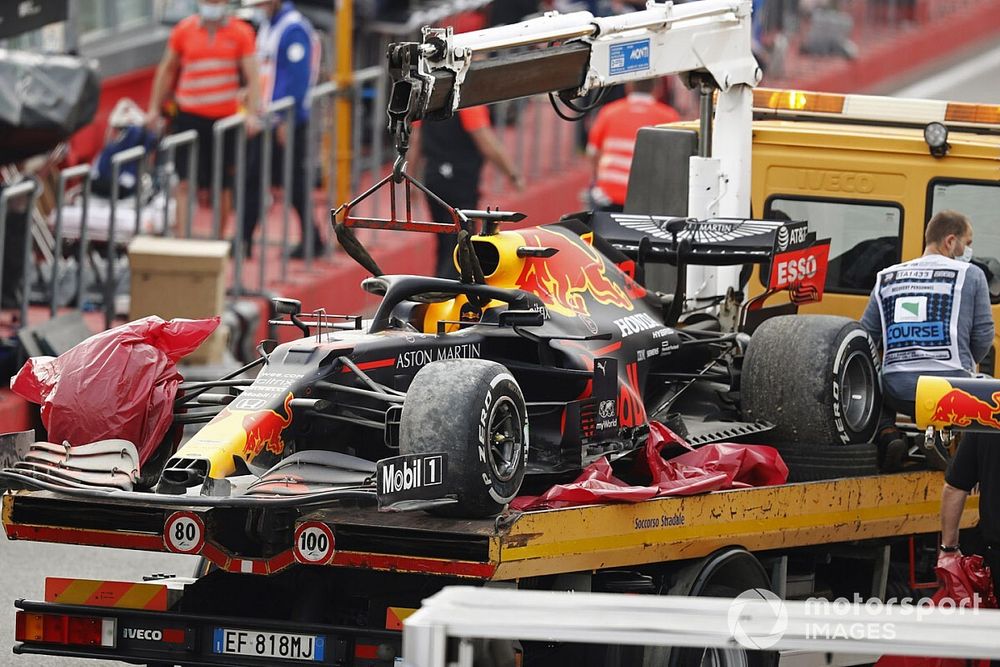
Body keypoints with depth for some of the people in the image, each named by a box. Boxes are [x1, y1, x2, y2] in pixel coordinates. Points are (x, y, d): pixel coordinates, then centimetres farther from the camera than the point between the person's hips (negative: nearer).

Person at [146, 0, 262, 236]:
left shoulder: (241, 32, 2)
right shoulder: (184, 30, 5)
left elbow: (251, 75, -1)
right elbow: (166, 70, 15)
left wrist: (253, 113, -12)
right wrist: (154, 108, 13)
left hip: (225, 118, 0)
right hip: (189, 116, 0)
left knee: (223, 185, 7)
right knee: (186, 182, -7)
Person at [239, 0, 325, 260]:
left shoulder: (294, 29, -15)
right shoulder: (267, 26, 14)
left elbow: (298, 77, -20)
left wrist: (286, 120, -21)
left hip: (287, 122, -9)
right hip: (265, 120, 9)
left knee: (294, 180, -3)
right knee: (253, 177, 7)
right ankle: (244, 240, 10)